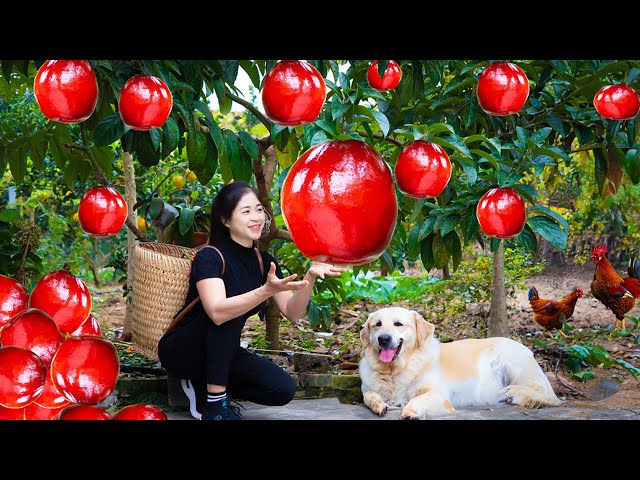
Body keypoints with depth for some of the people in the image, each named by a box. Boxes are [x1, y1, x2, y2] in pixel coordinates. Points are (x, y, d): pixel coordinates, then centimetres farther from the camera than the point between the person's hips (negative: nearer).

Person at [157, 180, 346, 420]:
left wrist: (310, 277, -25)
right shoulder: (210, 257, -21)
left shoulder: (265, 262, 0)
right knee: (229, 315, -34)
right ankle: (216, 403, -24)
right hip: (181, 351, -6)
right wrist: (267, 290, -49)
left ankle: (203, 386, 4)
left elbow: (293, 313, -8)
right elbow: (217, 312, -38)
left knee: (284, 389, -15)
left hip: (222, 354, 6)